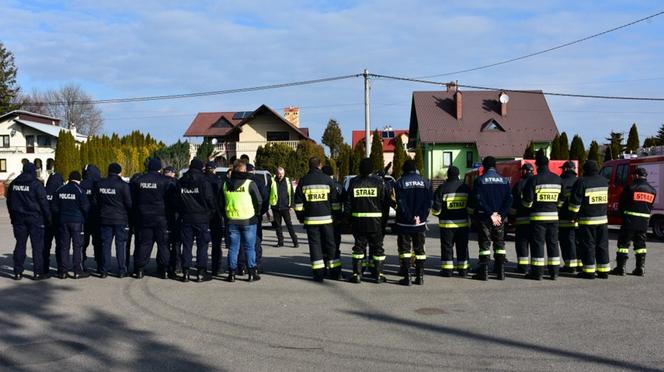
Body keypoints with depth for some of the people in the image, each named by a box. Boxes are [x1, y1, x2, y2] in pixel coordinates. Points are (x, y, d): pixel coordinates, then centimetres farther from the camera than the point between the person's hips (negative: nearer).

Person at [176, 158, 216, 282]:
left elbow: (177, 201, 10)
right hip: (201, 218, -4)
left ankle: (186, 272, 7)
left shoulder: (180, 183, 6)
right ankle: (201, 273, 0)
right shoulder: (203, 182, -9)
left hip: (186, 218, 4)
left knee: (186, 245, 8)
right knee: (202, 246, 2)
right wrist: (210, 213, 8)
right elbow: (210, 200, -9)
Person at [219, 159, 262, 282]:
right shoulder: (249, 183, -8)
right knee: (249, 247, 4)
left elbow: (220, 204, 11)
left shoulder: (225, 184, 5)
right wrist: (257, 214, 9)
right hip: (248, 221, -3)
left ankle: (232, 273, 9)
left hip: (231, 221, 3)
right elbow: (259, 201, -6)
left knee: (233, 248, 9)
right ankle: (252, 273, 6)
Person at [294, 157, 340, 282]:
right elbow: (335, 200, 3)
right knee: (329, 244, 10)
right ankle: (335, 271, 13)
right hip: (326, 219, 0)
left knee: (314, 244, 3)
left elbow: (298, 202, 3)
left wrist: (300, 217, 12)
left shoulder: (303, 181, 3)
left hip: (310, 219, 0)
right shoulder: (327, 179, 1)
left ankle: (318, 273, -1)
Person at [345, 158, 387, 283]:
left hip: (358, 220, 2)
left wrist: (348, 217, 10)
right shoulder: (378, 182, -6)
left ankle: (357, 274, 7)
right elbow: (384, 201, -3)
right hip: (375, 220, -2)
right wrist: (384, 219, 10)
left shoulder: (353, 182, -1)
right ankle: (378, 274, 8)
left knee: (359, 246, 9)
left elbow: (347, 203, 2)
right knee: (377, 247, 7)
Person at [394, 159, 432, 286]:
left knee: (405, 249, 4)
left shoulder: (400, 182, -6)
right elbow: (429, 201, -2)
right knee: (420, 249, 11)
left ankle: (407, 277, 0)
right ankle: (420, 277, 11)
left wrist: (410, 217, -9)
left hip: (404, 223, -3)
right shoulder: (424, 182, 3)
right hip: (420, 223, 3)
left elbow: (401, 203, -12)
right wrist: (421, 217, -5)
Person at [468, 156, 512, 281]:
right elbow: (509, 199, -2)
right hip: (500, 218, 3)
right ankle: (501, 272, 11)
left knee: (485, 244, 2)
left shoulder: (480, 180, -6)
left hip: (484, 218, -3)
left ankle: (484, 272, 0)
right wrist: (500, 214, -6)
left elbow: (478, 200, -14)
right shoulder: (504, 180, 4)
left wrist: (490, 213, -12)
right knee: (499, 244, 11)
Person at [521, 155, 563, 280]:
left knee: (537, 243, 0)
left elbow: (528, 201, -10)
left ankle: (537, 272, 1)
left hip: (538, 216, -5)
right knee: (553, 243, 11)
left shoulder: (534, 180, -11)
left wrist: (524, 202, 11)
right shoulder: (558, 179, 7)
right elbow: (561, 199, 13)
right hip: (553, 216, 5)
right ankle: (554, 272, 12)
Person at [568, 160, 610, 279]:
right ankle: (604, 271, 13)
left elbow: (575, 201, -11)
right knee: (602, 245, 11)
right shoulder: (604, 181, 9)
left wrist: (573, 215, -2)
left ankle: (589, 271, 1)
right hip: (602, 219, 5)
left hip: (587, 220, -5)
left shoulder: (582, 182, -11)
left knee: (587, 245, 0)